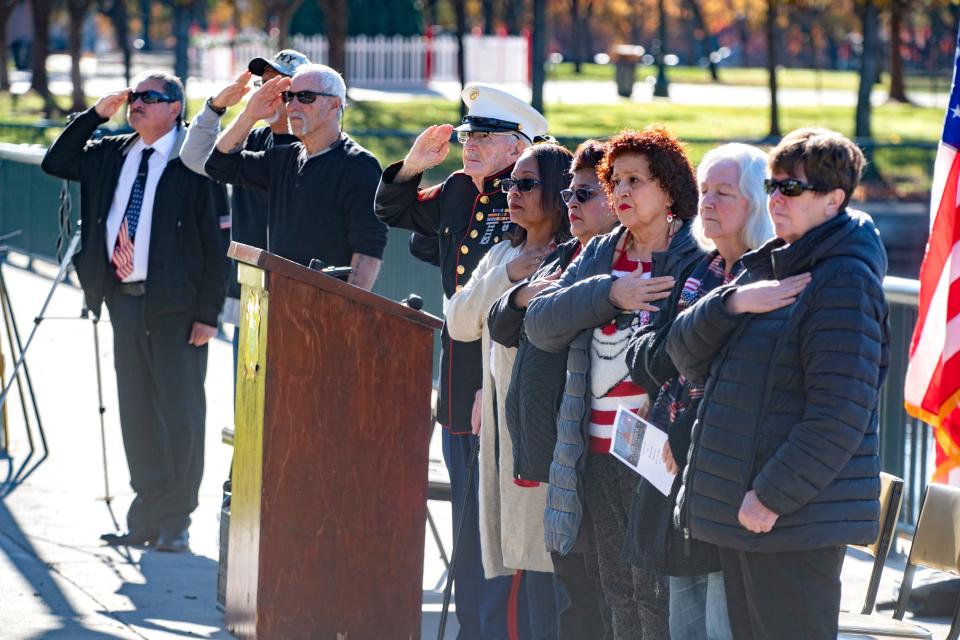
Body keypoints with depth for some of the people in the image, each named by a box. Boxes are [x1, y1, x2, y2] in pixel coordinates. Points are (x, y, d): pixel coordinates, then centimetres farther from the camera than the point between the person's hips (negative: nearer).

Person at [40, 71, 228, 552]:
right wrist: (95, 115, 5)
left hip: (176, 306, -7)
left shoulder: (194, 162, -9)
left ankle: (174, 521, 7)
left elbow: (217, 241, -10)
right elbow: (55, 163, 16)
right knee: (136, 413, 10)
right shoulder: (113, 155, 11)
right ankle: (147, 516, 17)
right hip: (124, 297, 7)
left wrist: (208, 313, -14)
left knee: (180, 413, 0)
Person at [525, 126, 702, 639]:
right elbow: (540, 323, 1)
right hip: (598, 456, 7)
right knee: (619, 598, 12)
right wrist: (608, 294, -12)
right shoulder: (598, 257, 13)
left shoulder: (695, 261, -6)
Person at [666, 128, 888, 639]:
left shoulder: (845, 281, -14)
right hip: (739, 513, 9)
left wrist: (773, 496, -20)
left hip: (795, 518, -9)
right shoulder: (766, 267, 16)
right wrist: (733, 302, -9)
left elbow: (840, 414, -21)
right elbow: (686, 354, 10)